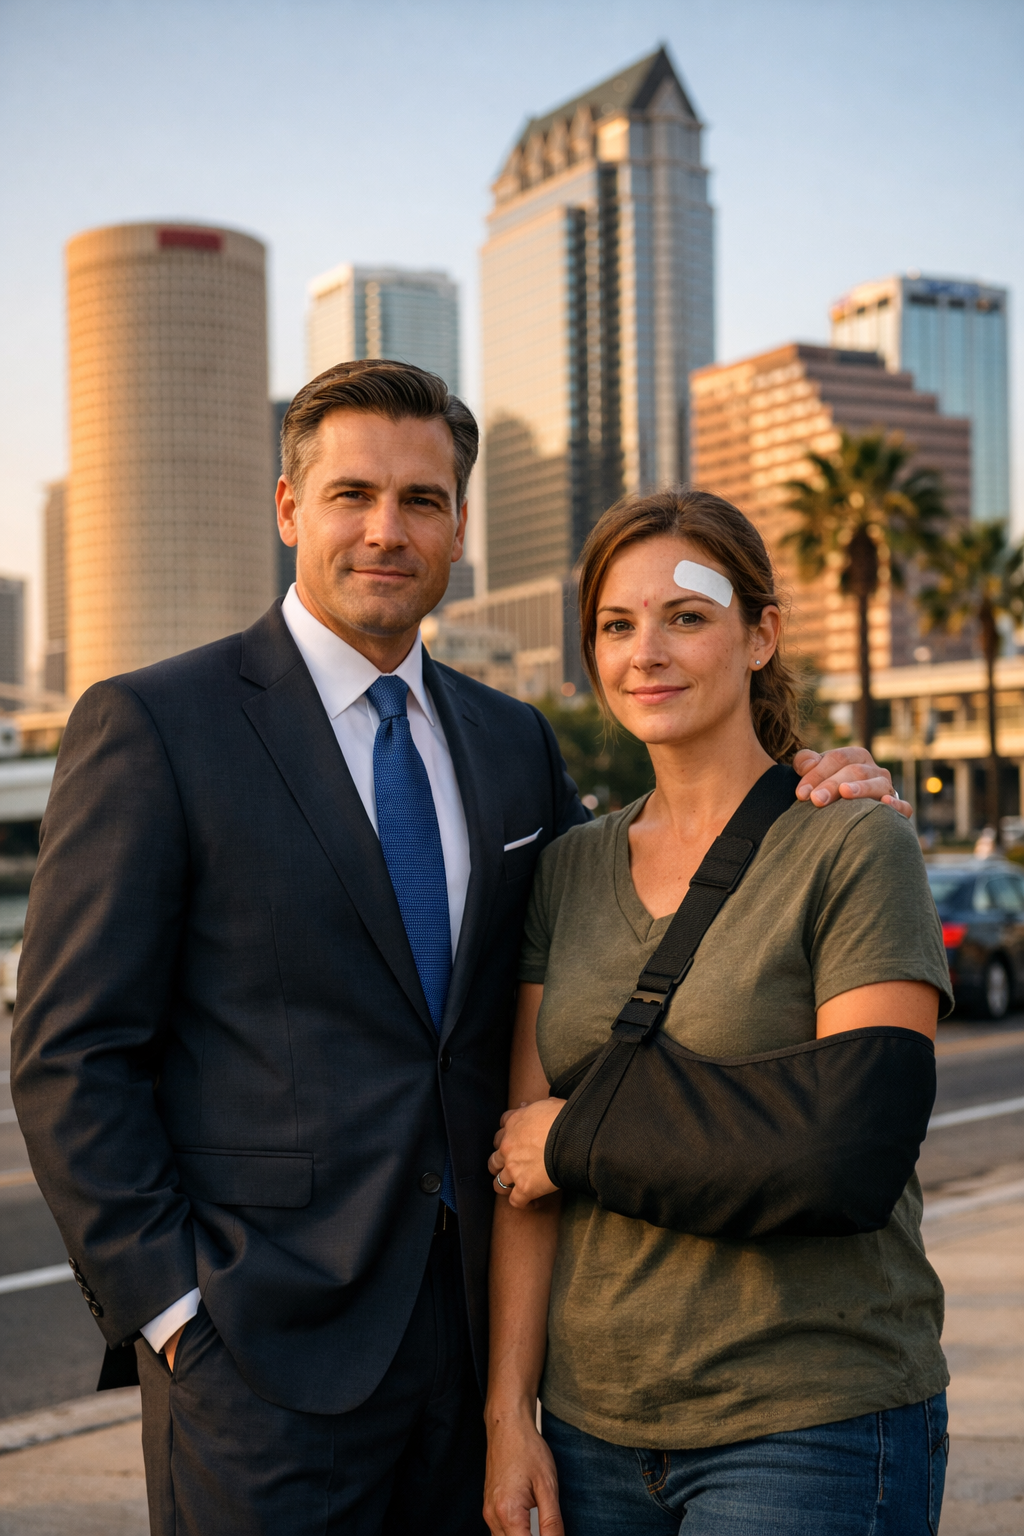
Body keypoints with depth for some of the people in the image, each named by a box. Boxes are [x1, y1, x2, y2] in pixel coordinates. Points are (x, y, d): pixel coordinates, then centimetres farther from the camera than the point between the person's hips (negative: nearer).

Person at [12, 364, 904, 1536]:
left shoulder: (511, 742, 11)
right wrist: (167, 1309, -12)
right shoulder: (150, 727, -6)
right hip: (266, 1352, -5)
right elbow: (70, 1055, -7)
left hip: (475, 1338, 5)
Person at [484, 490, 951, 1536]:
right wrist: (509, 1414, 0)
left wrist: (585, 1138, -9)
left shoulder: (857, 847, -8)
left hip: (815, 1426, -4)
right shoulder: (567, 870, 7)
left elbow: (859, 1151, -17)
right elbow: (523, 1163, 5)